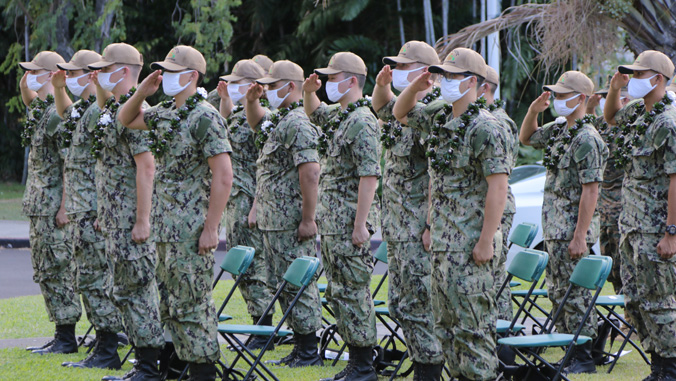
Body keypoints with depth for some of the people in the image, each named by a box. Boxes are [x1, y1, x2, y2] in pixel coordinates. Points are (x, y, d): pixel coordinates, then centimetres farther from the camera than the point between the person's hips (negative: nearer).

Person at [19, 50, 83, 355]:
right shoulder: (39, 109, 12)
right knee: (44, 271, 12)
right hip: (38, 205, 10)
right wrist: (24, 81, 12)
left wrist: (65, 207, -23)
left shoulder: (60, 113, -16)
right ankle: (61, 336, 16)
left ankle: (66, 339, -2)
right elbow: (27, 98, 35)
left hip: (54, 207, -10)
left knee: (56, 270, -7)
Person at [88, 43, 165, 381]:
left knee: (135, 288, -7)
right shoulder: (111, 110, 16)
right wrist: (103, 214, 21)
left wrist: (142, 221, -24)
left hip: (131, 219, -10)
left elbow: (146, 167, -21)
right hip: (115, 219, 10)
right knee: (126, 290, 12)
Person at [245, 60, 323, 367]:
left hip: (291, 224, -10)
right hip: (272, 222, 10)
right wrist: (252, 99, 14)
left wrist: (308, 220, -24)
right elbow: (255, 121, 36)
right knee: (282, 284, 13)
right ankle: (300, 346, 19)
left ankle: (310, 352, -1)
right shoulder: (276, 120, 14)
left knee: (297, 284, -6)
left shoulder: (297, 123, -17)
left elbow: (310, 173, -23)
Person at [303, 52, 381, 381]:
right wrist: (309, 92, 15)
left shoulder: (362, 121, -15)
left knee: (352, 292, -7)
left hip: (350, 224, -10)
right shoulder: (337, 116, 14)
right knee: (337, 293, 12)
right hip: (330, 224, 10)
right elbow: (313, 113, 38)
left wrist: (360, 225, -24)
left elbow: (369, 176, -21)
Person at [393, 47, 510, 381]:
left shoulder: (485, 128, -15)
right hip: (443, 238, 9)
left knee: (471, 318, -7)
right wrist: (415, 87, 6)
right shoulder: (440, 116, 11)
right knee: (446, 319, 13)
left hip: (471, 241, -9)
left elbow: (498, 188, -18)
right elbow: (400, 113, 28)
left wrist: (486, 242, -21)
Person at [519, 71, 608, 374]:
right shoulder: (558, 130, 11)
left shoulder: (587, 140, -17)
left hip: (573, 230, -10)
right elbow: (526, 138, 29)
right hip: (554, 229, 10)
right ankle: (569, 355, 21)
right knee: (557, 293, 13)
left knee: (575, 295, -5)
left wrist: (580, 236, -23)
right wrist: (533, 111, 9)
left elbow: (591, 191, -20)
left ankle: (583, 360, 0)